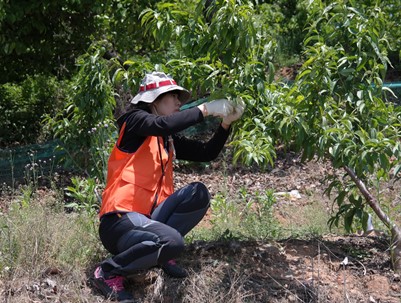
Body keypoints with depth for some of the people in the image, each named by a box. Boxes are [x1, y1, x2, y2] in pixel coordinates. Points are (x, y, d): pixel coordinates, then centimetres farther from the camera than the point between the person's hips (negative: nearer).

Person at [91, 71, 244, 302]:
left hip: (148, 214, 8)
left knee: (199, 193, -8)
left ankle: (161, 253, 2)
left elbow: (207, 153, 14)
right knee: (172, 241, -32)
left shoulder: (169, 140, 17)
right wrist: (205, 109, -20)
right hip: (120, 219, -8)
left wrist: (226, 122, 1)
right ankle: (109, 272, -9)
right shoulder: (135, 120, -5)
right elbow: (163, 124, -26)